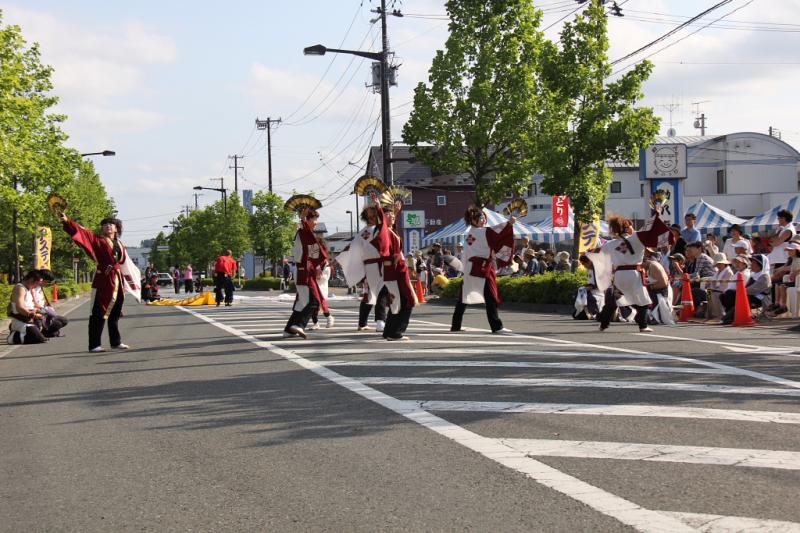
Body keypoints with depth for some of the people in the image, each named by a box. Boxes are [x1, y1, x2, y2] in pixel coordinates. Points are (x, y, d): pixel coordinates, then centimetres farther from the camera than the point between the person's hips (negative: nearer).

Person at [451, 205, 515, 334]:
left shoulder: (469, 232, 15)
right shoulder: (483, 232, -9)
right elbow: (495, 231, -21)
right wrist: (508, 223, -24)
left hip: (469, 269, 9)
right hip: (481, 268, -9)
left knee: (464, 298, 14)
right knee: (491, 297, -9)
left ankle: (455, 326, 20)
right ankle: (496, 327, -14)